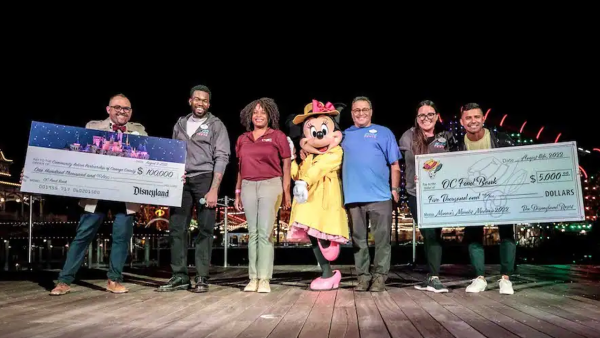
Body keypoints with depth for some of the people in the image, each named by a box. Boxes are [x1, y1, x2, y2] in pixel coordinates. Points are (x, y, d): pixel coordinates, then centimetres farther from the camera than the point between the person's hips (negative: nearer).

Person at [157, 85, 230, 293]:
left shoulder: (216, 125, 2)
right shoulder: (180, 124, 15)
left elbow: (221, 157, -6)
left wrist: (213, 189, -15)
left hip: (205, 180, -4)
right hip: (182, 181, 4)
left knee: (205, 230, -2)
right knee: (176, 229, 1)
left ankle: (201, 278, 4)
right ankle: (180, 277, 8)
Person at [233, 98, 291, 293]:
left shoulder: (278, 136, 4)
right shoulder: (242, 139, 14)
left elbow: (286, 165, 2)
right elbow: (240, 167, 17)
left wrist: (286, 191, -4)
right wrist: (237, 193, 14)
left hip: (270, 185, -3)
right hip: (248, 187, 4)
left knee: (265, 233, -6)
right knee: (253, 233, 5)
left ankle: (264, 279, -3)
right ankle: (253, 278, 8)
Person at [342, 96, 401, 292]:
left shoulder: (384, 133, 11)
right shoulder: (345, 135, 16)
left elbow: (394, 164, 7)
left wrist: (395, 188, -2)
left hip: (380, 195, -2)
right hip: (353, 196, 2)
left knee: (382, 239, 0)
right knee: (358, 239, 7)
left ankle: (380, 276, 9)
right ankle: (363, 276, 15)